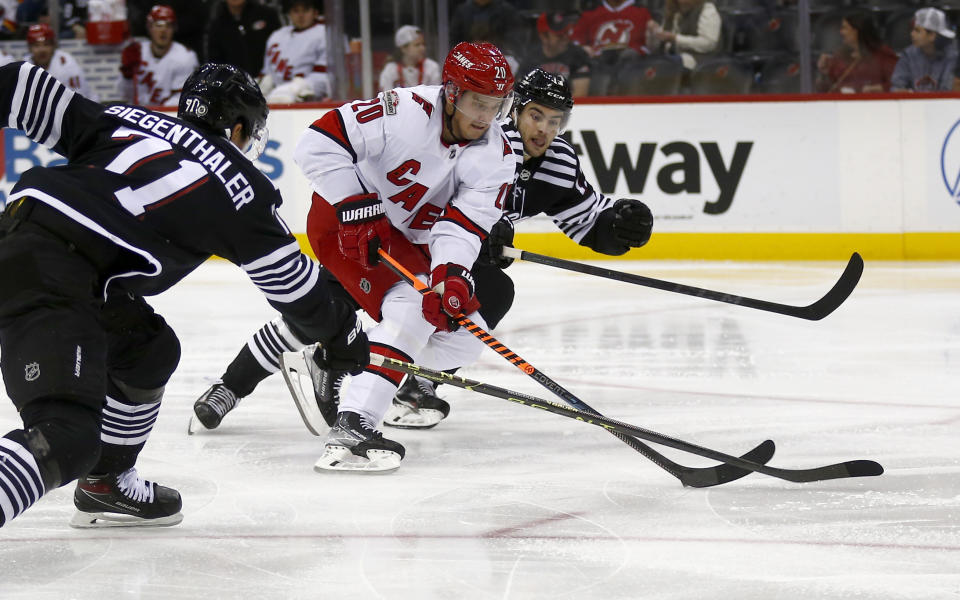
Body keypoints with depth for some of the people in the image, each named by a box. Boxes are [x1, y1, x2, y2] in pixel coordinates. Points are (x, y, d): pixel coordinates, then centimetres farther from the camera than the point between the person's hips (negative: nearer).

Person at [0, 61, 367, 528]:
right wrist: (339, 333, 37)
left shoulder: (127, 120, 24)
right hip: (49, 279, -8)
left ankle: (104, 486, 36)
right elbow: (291, 280, 21)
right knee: (67, 438, -17)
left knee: (147, 349, 27)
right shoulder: (241, 189, 11)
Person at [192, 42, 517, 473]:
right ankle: (350, 428, -37)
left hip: (409, 246, 7)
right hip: (345, 216, -7)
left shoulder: (497, 158, -12)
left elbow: (463, 225, -22)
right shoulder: (407, 111, -27)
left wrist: (451, 274, -41)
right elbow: (319, 142, -27)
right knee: (411, 310, -28)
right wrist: (356, 207, -32)